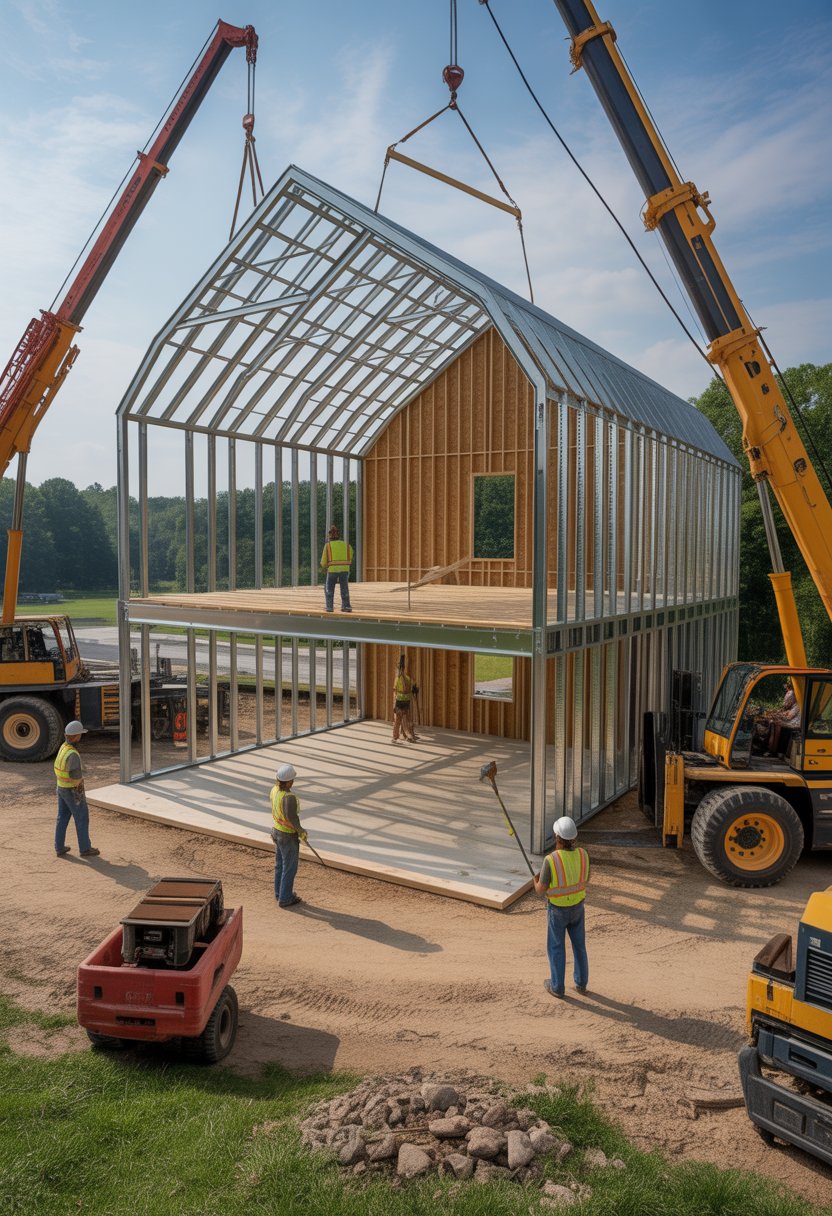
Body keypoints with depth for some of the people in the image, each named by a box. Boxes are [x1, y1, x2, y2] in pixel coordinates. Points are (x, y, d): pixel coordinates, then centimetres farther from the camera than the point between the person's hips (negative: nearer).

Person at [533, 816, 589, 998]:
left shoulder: (550, 860, -33)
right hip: (577, 907, 4)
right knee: (578, 943, 23)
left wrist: (536, 881, 1)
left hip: (558, 910, -4)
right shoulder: (583, 855, -19)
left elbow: (540, 890, -21)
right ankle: (581, 982, 36)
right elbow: (586, 879, 1)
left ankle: (557, 986, 30)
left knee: (556, 947, 17)